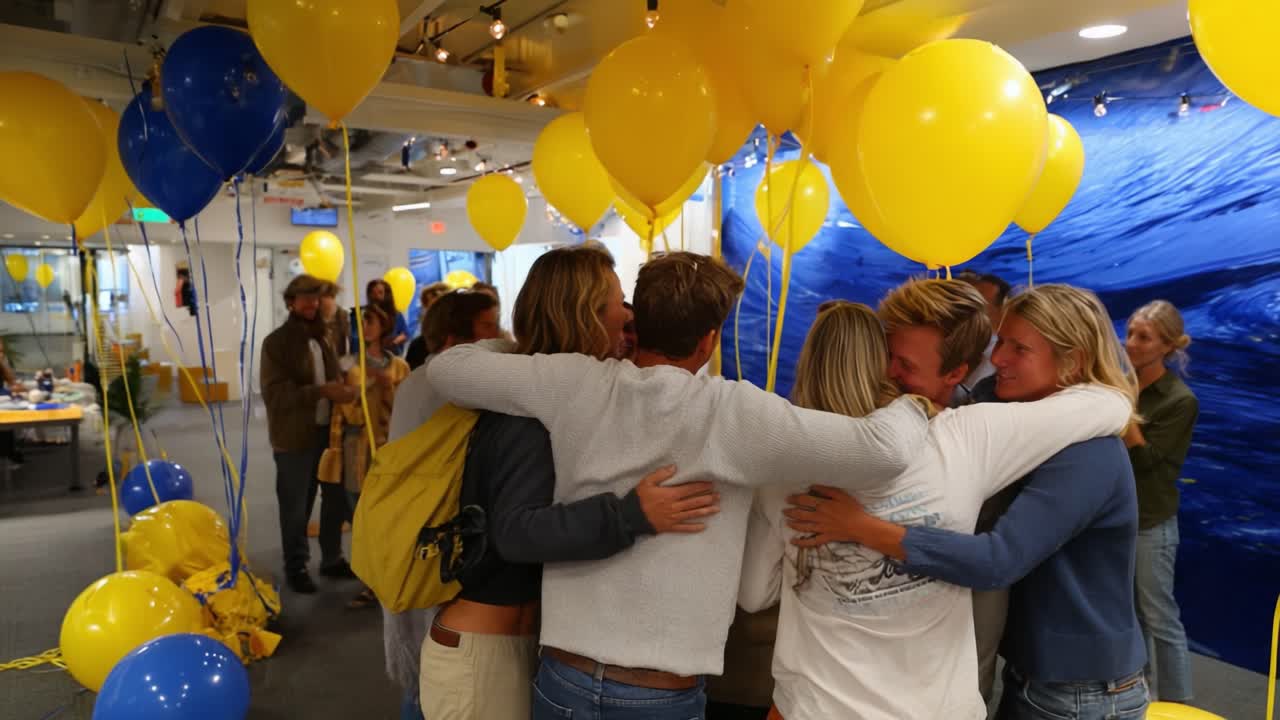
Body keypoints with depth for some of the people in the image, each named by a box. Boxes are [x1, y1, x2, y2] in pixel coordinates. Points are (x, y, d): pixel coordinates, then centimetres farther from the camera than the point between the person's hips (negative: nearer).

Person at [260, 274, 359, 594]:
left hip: (329, 433, 6)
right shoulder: (276, 342, -7)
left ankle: (332, 560, 30)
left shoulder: (322, 338, 12)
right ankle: (296, 567, 24)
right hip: (295, 438, -5)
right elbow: (275, 394, -17)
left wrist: (342, 391, -3)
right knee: (296, 508, 6)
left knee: (336, 500, 12)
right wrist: (321, 391, -26)